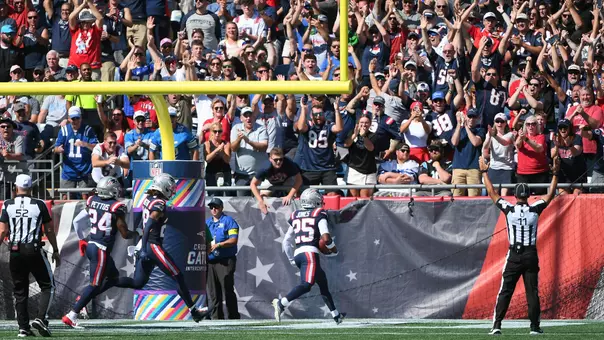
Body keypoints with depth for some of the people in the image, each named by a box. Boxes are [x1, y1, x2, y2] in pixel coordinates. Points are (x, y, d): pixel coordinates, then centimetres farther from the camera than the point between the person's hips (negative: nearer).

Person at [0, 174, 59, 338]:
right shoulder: (39, 205, -4)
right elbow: (49, 230, 2)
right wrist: (55, 250, 13)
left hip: (15, 251, 2)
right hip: (34, 250, -2)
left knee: (20, 291, 11)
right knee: (47, 286, 11)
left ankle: (23, 328, 8)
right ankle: (41, 318, -8)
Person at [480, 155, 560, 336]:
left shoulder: (509, 209, -5)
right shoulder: (535, 209, -3)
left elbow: (492, 193, 4)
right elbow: (550, 195, 8)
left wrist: (484, 172, 13)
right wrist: (555, 174, 13)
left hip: (514, 255, -1)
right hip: (531, 255, 1)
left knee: (505, 292, 0)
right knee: (532, 292, 4)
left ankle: (497, 325, -7)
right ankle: (535, 327, 3)